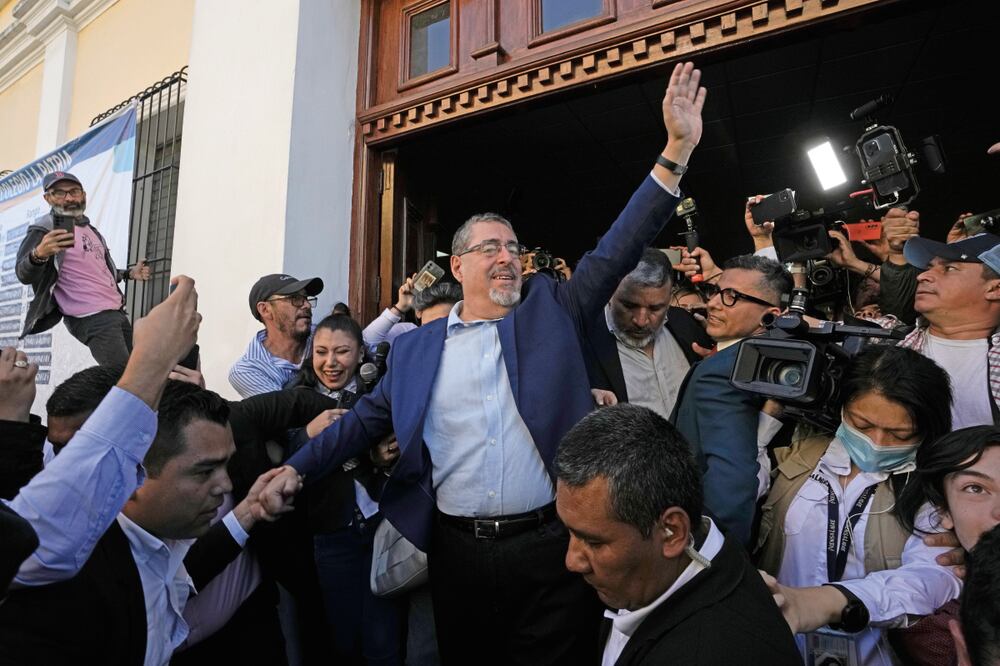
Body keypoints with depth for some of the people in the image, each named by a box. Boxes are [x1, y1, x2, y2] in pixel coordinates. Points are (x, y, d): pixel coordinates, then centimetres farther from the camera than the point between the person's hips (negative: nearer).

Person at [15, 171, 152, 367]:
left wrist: (129, 273, 16)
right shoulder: (44, 229, -5)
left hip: (117, 312, 8)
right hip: (92, 318, -8)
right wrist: (38, 254, -39)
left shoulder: (91, 230, 19)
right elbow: (24, 275, -19)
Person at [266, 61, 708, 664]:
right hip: (457, 551, 2)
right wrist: (296, 469, -1)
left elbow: (616, 251, -4)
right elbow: (365, 420, 8)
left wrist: (676, 151, -10)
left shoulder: (551, 312, 2)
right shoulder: (415, 348, 4)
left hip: (549, 547, -1)